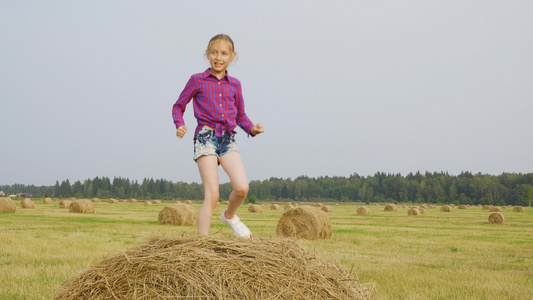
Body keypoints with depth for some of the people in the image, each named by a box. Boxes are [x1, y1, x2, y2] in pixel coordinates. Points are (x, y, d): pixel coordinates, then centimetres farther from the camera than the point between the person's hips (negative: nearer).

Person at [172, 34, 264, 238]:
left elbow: (241, 115, 20)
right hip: (205, 137, -3)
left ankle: (229, 215, 18)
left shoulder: (234, 84, 14)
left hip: (228, 139, 3)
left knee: (242, 187, -15)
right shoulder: (197, 80, 5)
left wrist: (252, 129, 1)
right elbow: (178, 106, 11)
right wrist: (179, 125, -7)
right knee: (212, 194, -13)